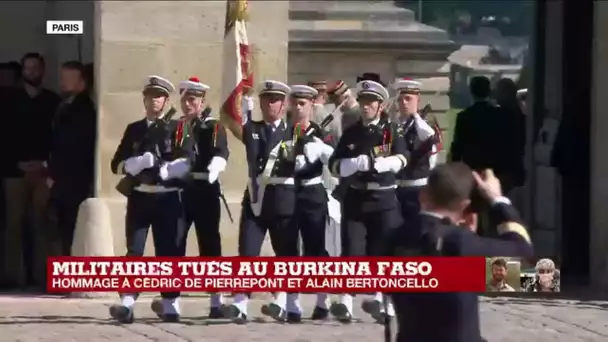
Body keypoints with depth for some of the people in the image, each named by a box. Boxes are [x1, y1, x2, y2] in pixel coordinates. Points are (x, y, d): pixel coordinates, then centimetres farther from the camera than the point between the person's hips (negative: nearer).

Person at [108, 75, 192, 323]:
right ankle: (127, 304, -16)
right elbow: (117, 164, 6)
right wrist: (137, 163, -13)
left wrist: (165, 170, -21)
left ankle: (170, 305, 8)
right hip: (139, 198, 1)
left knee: (168, 252, 2)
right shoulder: (133, 129, 12)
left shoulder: (176, 129, 6)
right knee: (134, 251, -7)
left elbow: (187, 162, -7)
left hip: (167, 199, -1)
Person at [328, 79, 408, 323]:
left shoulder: (391, 131, 3)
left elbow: (400, 160, -13)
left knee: (383, 251, 2)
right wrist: (358, 163, -16)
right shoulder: (351, 133, 9)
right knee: (351, 250, -9)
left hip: (384, 200, -1)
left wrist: (377, 163, -32)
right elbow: (335, 166, 3)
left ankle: (380, 300, 17)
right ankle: (345, 303, -15)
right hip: (355, 199, 1)